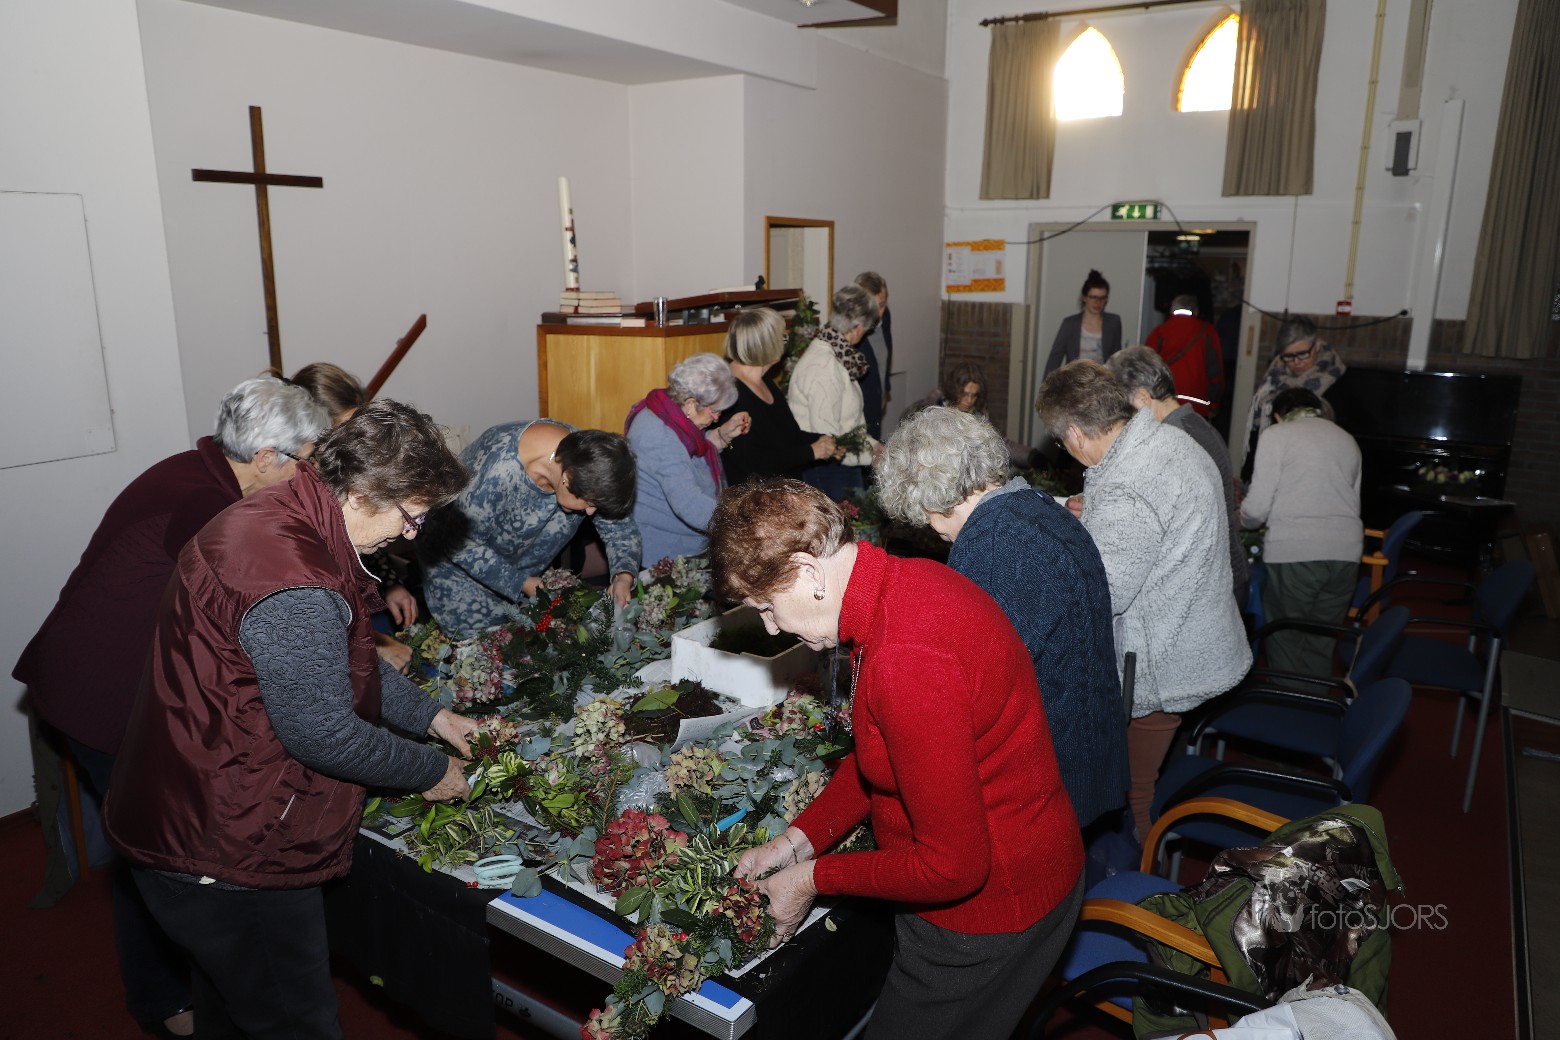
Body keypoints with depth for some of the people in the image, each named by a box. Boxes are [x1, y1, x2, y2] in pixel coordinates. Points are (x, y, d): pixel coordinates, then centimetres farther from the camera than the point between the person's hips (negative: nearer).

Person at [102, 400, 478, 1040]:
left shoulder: (275, 519, 3)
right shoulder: (294, 588, -32)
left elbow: (336, 658, 14)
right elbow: (321, 733, -25)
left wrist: (433, 717, 12)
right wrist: (431, 772, -10)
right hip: (227, 856, -10)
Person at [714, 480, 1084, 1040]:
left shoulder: (906, 662, -36)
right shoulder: (904, 579, -4)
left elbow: (953, 865, -27)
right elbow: (876, 752, 10)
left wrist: (814, 877, -15)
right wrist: (799, 838, 3)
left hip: (986, 911, -9)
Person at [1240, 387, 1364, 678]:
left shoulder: (1276, 434, 3)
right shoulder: (1347, 439, 21)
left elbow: (1257, 508, -5)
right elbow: (1353, 502, 23)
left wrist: (1240, 518, 16)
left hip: (1293, 552, -5)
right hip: (1346, 551, 5)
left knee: (1285, 641, 7)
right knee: (1321, 644, 14)